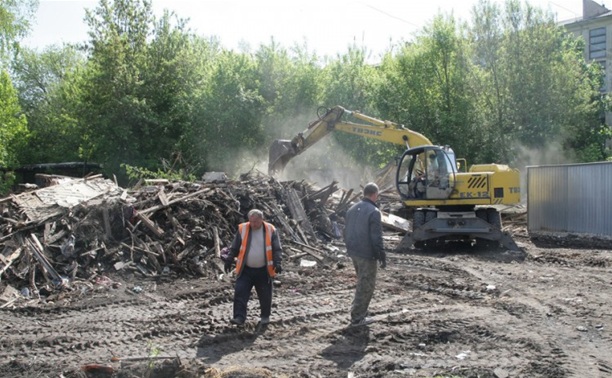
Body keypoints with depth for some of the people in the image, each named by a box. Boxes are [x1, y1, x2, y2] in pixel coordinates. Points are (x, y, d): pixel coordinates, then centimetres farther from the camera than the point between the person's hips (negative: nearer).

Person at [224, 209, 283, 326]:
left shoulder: (271, 230, -5)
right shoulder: (242, 229, -2)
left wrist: (277, 263, -16)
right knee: (240, 292, -9)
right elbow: (234, 248, 6)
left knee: (265, 295, 9)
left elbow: (277, 249, -3)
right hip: (246, 270, 1)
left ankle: (265, 317, 26)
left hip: (264, 271, -1)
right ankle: (239, 317, -6)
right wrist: (229, 261, -1)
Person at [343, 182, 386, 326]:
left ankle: (359, 311, 30)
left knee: (362, 283, 22)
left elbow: (346, 232, 16)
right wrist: (382, 257, -12)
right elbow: (377, 238, -19)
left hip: (353, 252, 8)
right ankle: (357, 317, 4)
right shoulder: (374, 212, -17)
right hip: (367, 255, -8)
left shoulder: (352, 209, 9)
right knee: (366, 286, 1)